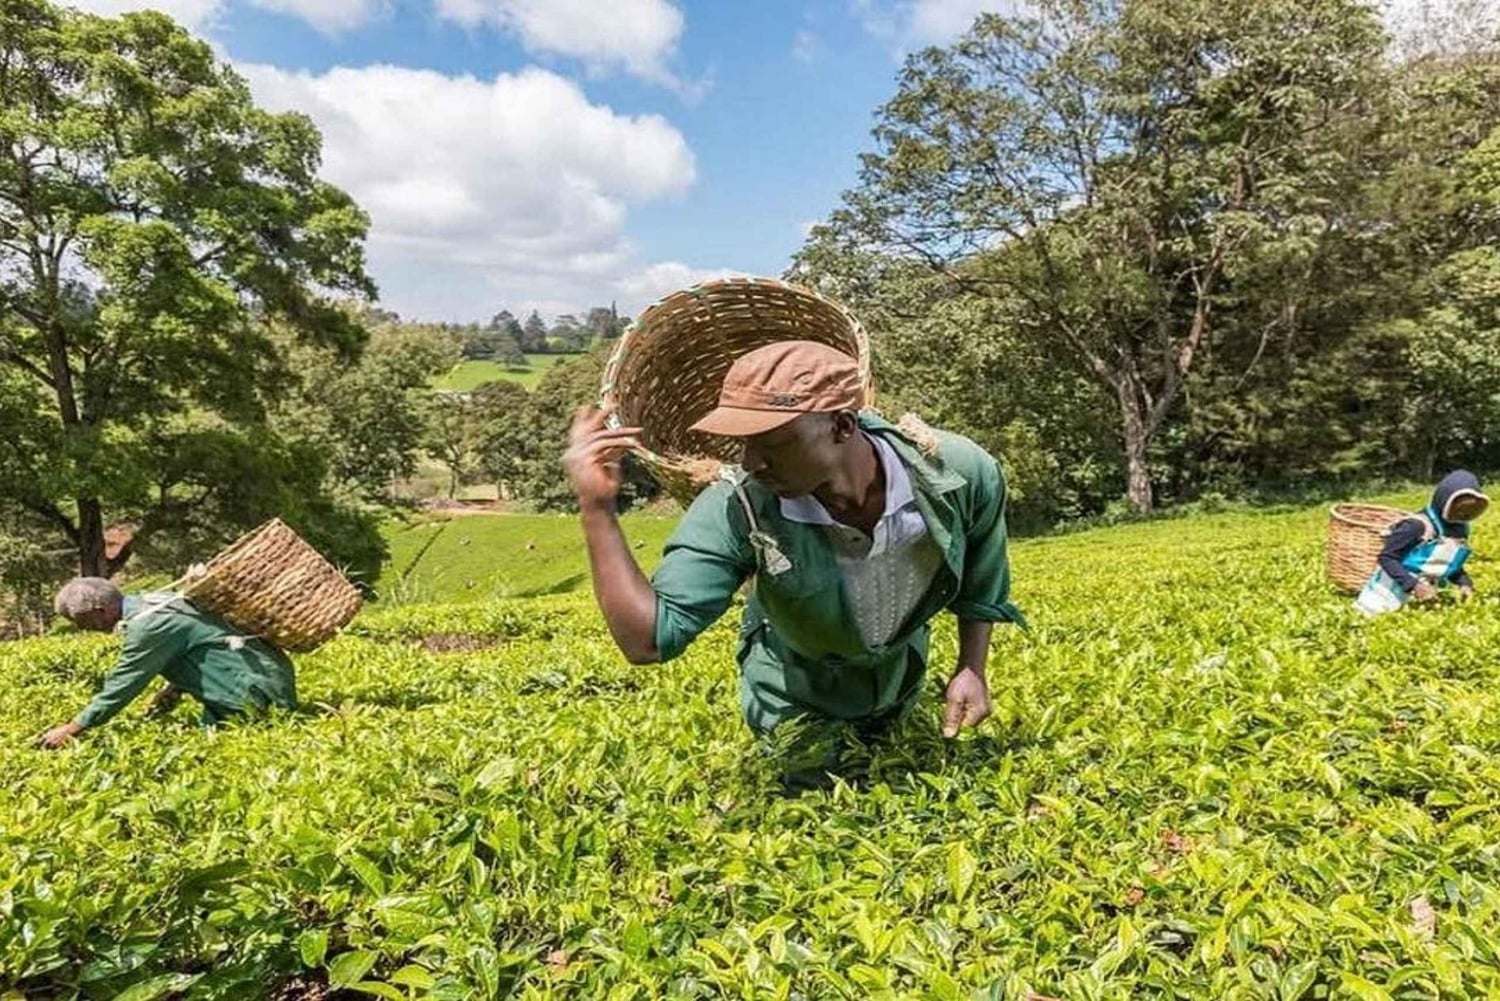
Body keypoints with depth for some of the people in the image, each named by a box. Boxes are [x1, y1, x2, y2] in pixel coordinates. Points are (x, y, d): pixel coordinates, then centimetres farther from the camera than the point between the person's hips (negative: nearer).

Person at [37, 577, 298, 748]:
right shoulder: (150, 603, 10)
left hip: (256, 686, -10)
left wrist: (71, 729, -5)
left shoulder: (147, 625, -20)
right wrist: (177, 687, 6)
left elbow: (121, 685, -14)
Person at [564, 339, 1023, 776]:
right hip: (795, 706, -2)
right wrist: (596, 508, -46)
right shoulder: (735, 509, -37)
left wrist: (972, 670, -11)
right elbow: (647, 640, -40)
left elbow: (981, 577, -8)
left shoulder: (960, 473, -31)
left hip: (901, 688, 3)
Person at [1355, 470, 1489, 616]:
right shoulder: (1418, 525, -22)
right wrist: (1413, 584, -29)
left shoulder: (1460, 530, 2)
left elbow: (1452, 565, 18)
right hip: (1394, 589, -7)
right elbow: (1387, 558, -21)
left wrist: (1464, 583, -1)